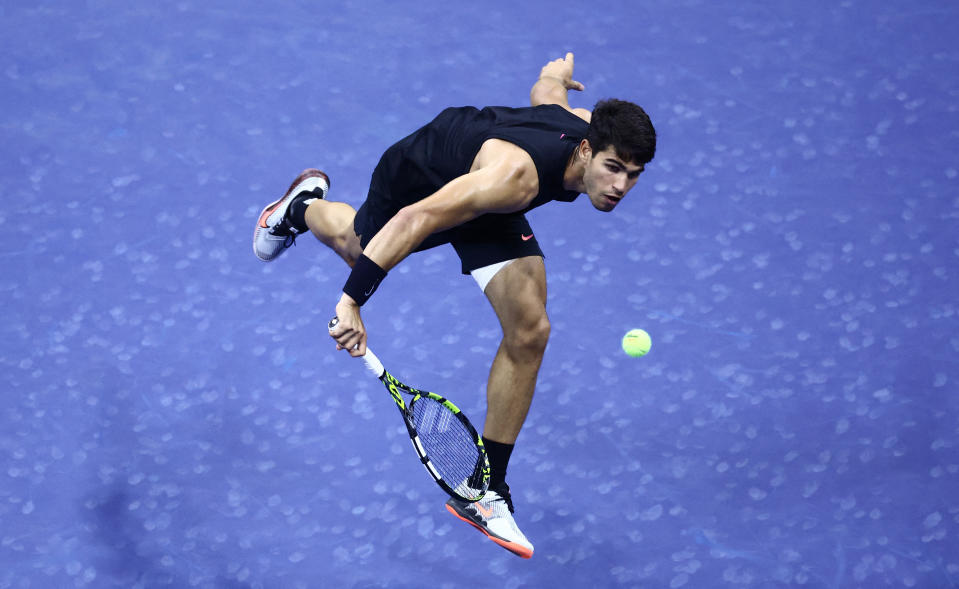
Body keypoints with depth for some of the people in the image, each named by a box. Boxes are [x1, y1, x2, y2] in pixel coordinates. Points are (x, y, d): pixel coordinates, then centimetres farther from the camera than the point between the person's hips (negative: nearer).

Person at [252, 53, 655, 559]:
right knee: (357, 245, 30)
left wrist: (558, 72, 22)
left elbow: (545, 89, -3)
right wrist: (352, 301, -52)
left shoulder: (594, 129, -26)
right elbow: (415, 220, -49)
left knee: (529, 332, -10)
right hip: (419, 176, -5)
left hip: (478, 180, 5)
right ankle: (304, 205, 68)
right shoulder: (516, 175, -48)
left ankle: (485, 490, 3)